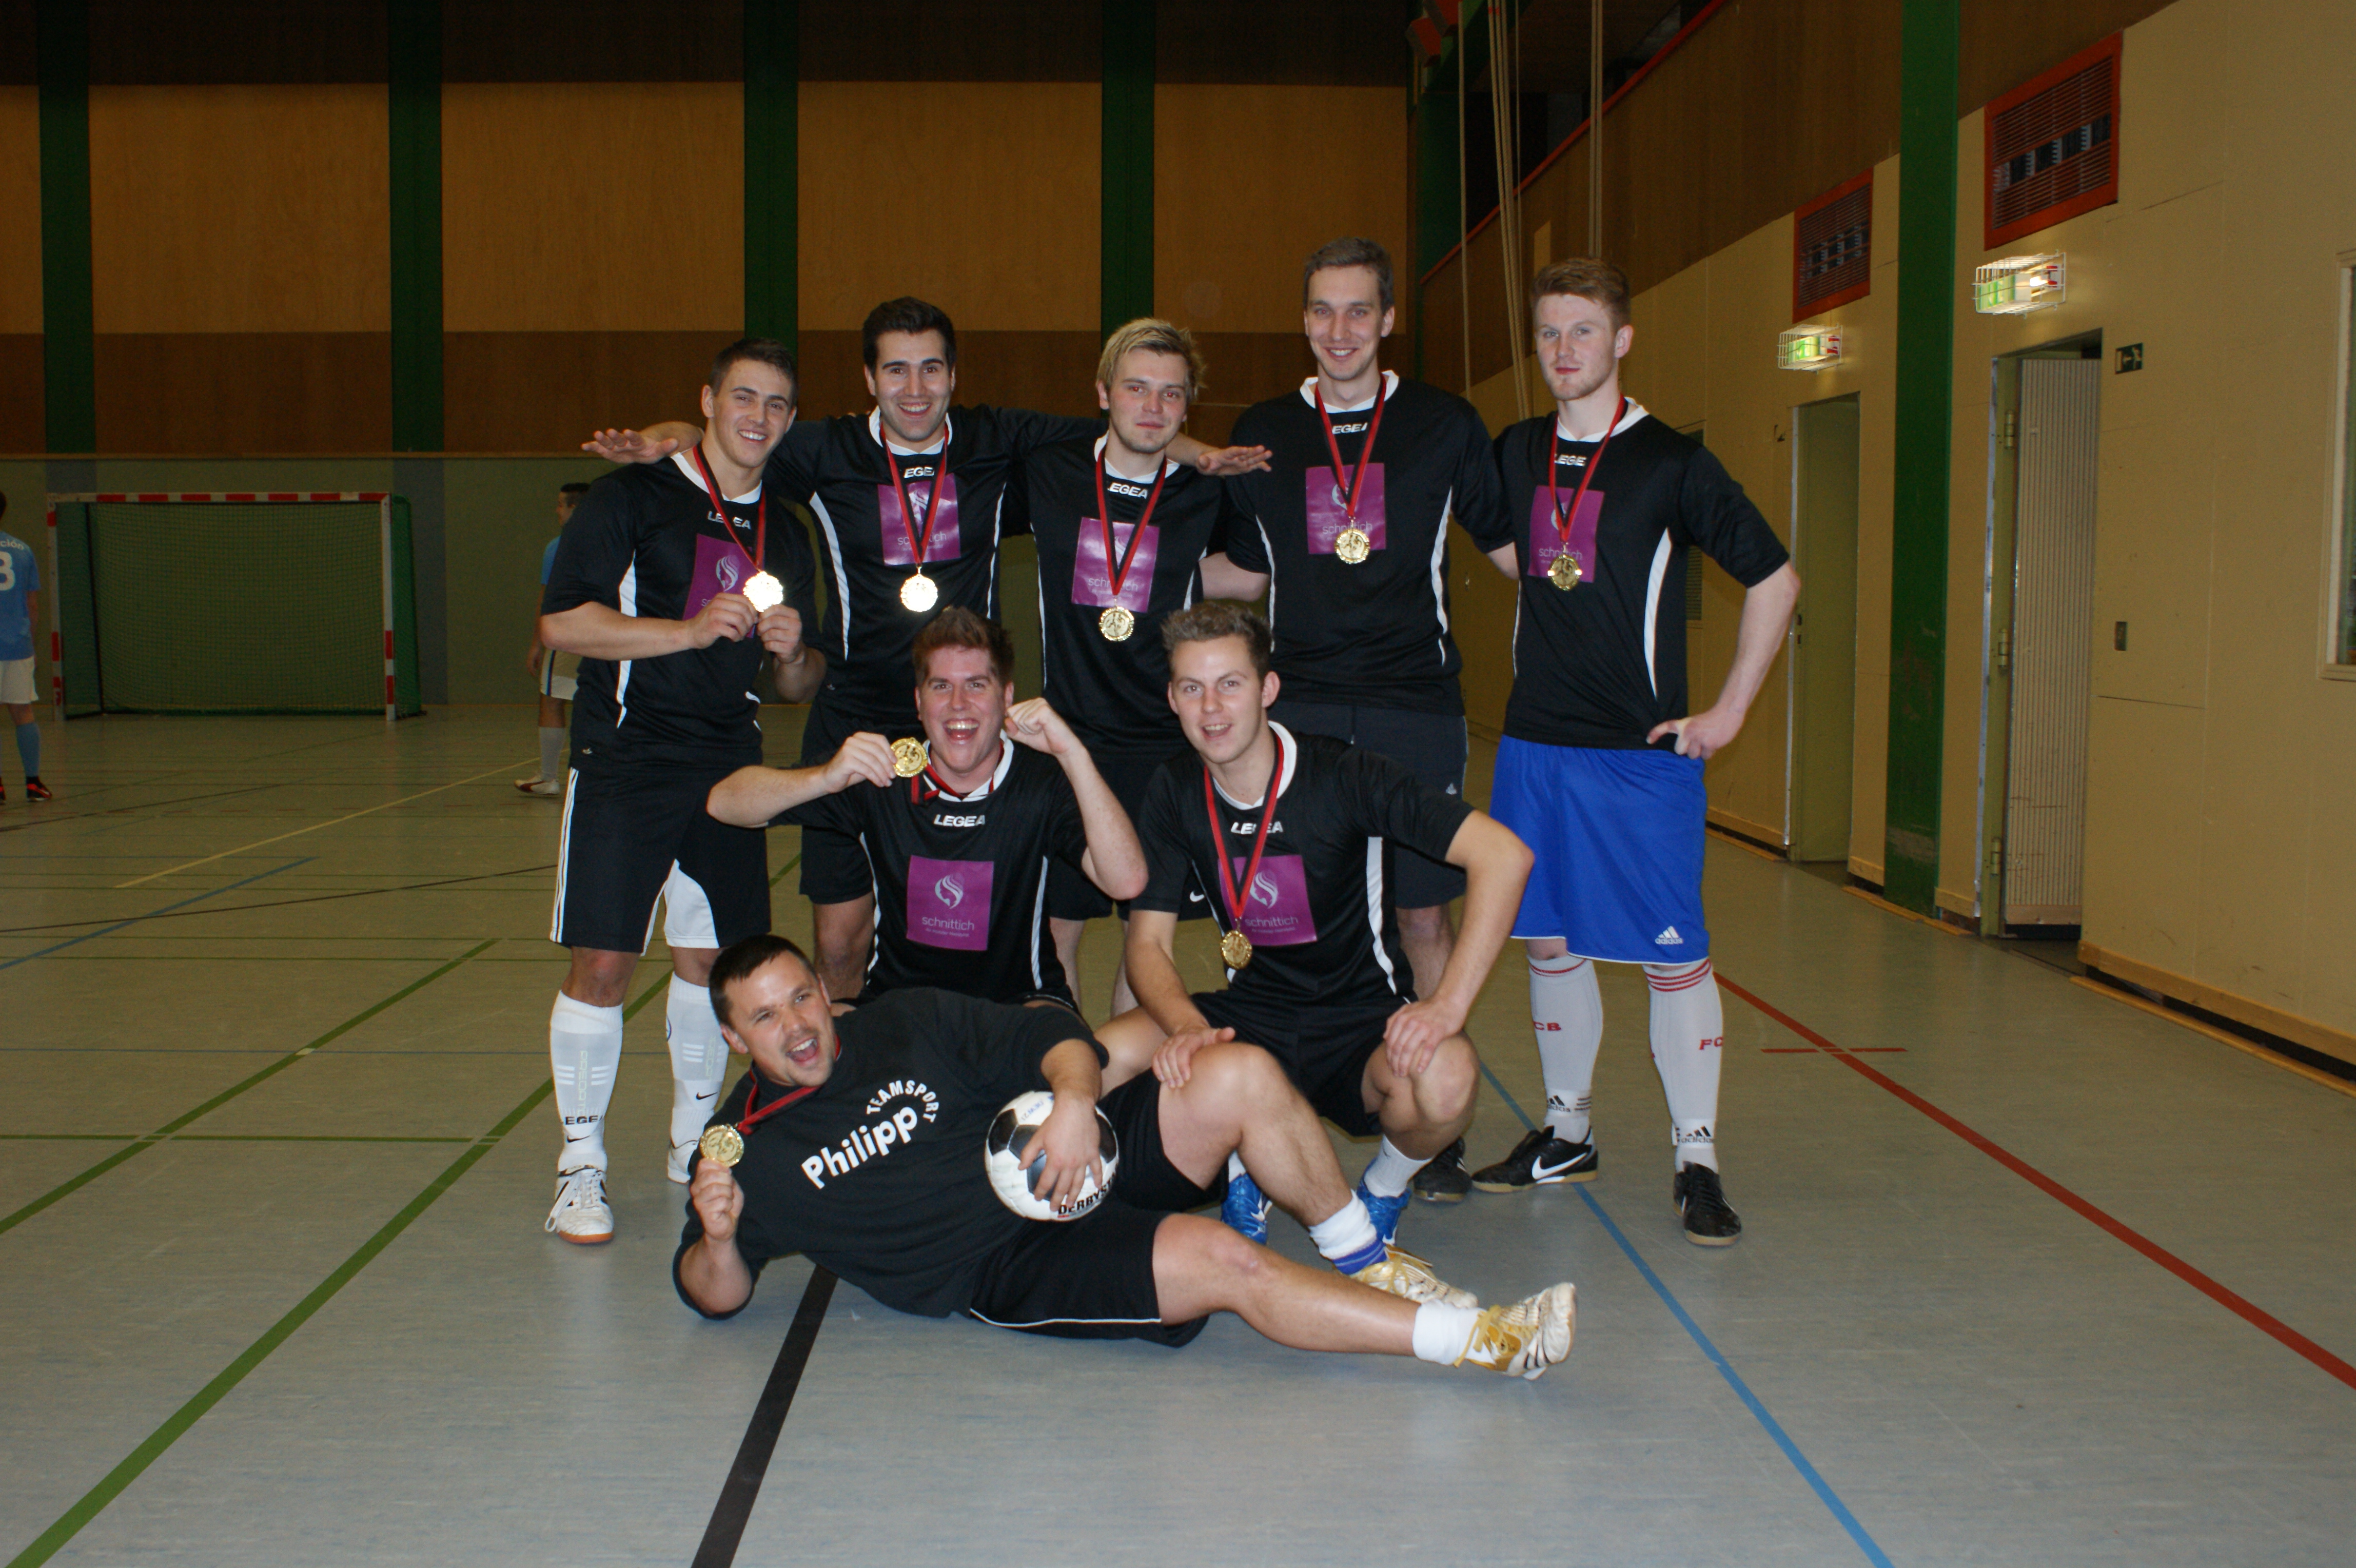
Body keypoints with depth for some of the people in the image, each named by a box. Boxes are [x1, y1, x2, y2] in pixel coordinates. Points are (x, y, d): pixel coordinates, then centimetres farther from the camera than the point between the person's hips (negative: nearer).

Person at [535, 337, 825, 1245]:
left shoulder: (785, 539, 15)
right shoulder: (631, 499, -1)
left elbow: (801, 688, 19)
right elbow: (562, 622, -10)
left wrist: (792, 653, -5)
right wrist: (692, 630, -18)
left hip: (728, 768, 5)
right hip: (625, 762, -5)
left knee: (711, 959, 8)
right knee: (603, 965, -8)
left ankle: (694, 1143, 24)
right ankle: (580, 1167, 4)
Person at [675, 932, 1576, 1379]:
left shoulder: (910, 1025, 12)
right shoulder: (748, 1149, 4)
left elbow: (1048, 1037, 8)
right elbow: (716, 1296, 4)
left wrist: (1075, 1096, -16)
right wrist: (717, 1237, -20)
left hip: (1074, 1158, 5)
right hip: (1010, 1269, -5)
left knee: (1241, 1077, -17)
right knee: (1223, 1263, -28)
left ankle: (1362, 1262, 1)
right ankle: (1479, 1342, -26)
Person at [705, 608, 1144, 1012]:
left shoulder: (1042, 781, -10)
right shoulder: (881, 775, -6)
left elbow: (1127, 882, -26)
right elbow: (725, 803, -8)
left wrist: (1073, 754, -31)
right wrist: (826, 778, -27)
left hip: (1020, 1001, -2)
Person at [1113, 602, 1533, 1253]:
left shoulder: (1343, 775, -17)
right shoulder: (1174, 793, -3)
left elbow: (1504, 856, -25)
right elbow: (1148, 942, -2)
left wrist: (1447, 1006, -34)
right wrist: (1187, 1028, -25)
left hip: (1362, 1022, -3)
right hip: (1252, 1015, 3)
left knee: (1443, 1082, -37)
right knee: (1103, 1059, -23)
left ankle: (1383, 1191, 1)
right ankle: (1243, 1175, 8)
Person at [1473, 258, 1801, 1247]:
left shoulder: (1670, 462, -6)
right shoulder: (1516, 455, 7)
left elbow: (1776, 580, -3)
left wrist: (1728, 712, -5)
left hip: (1643, 752, -5)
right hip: (1536, 745, 5)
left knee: (1673, 954, -2)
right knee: (1550, 943, 11)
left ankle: (1697, 1160, 8)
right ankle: (1566, 1134, 25)